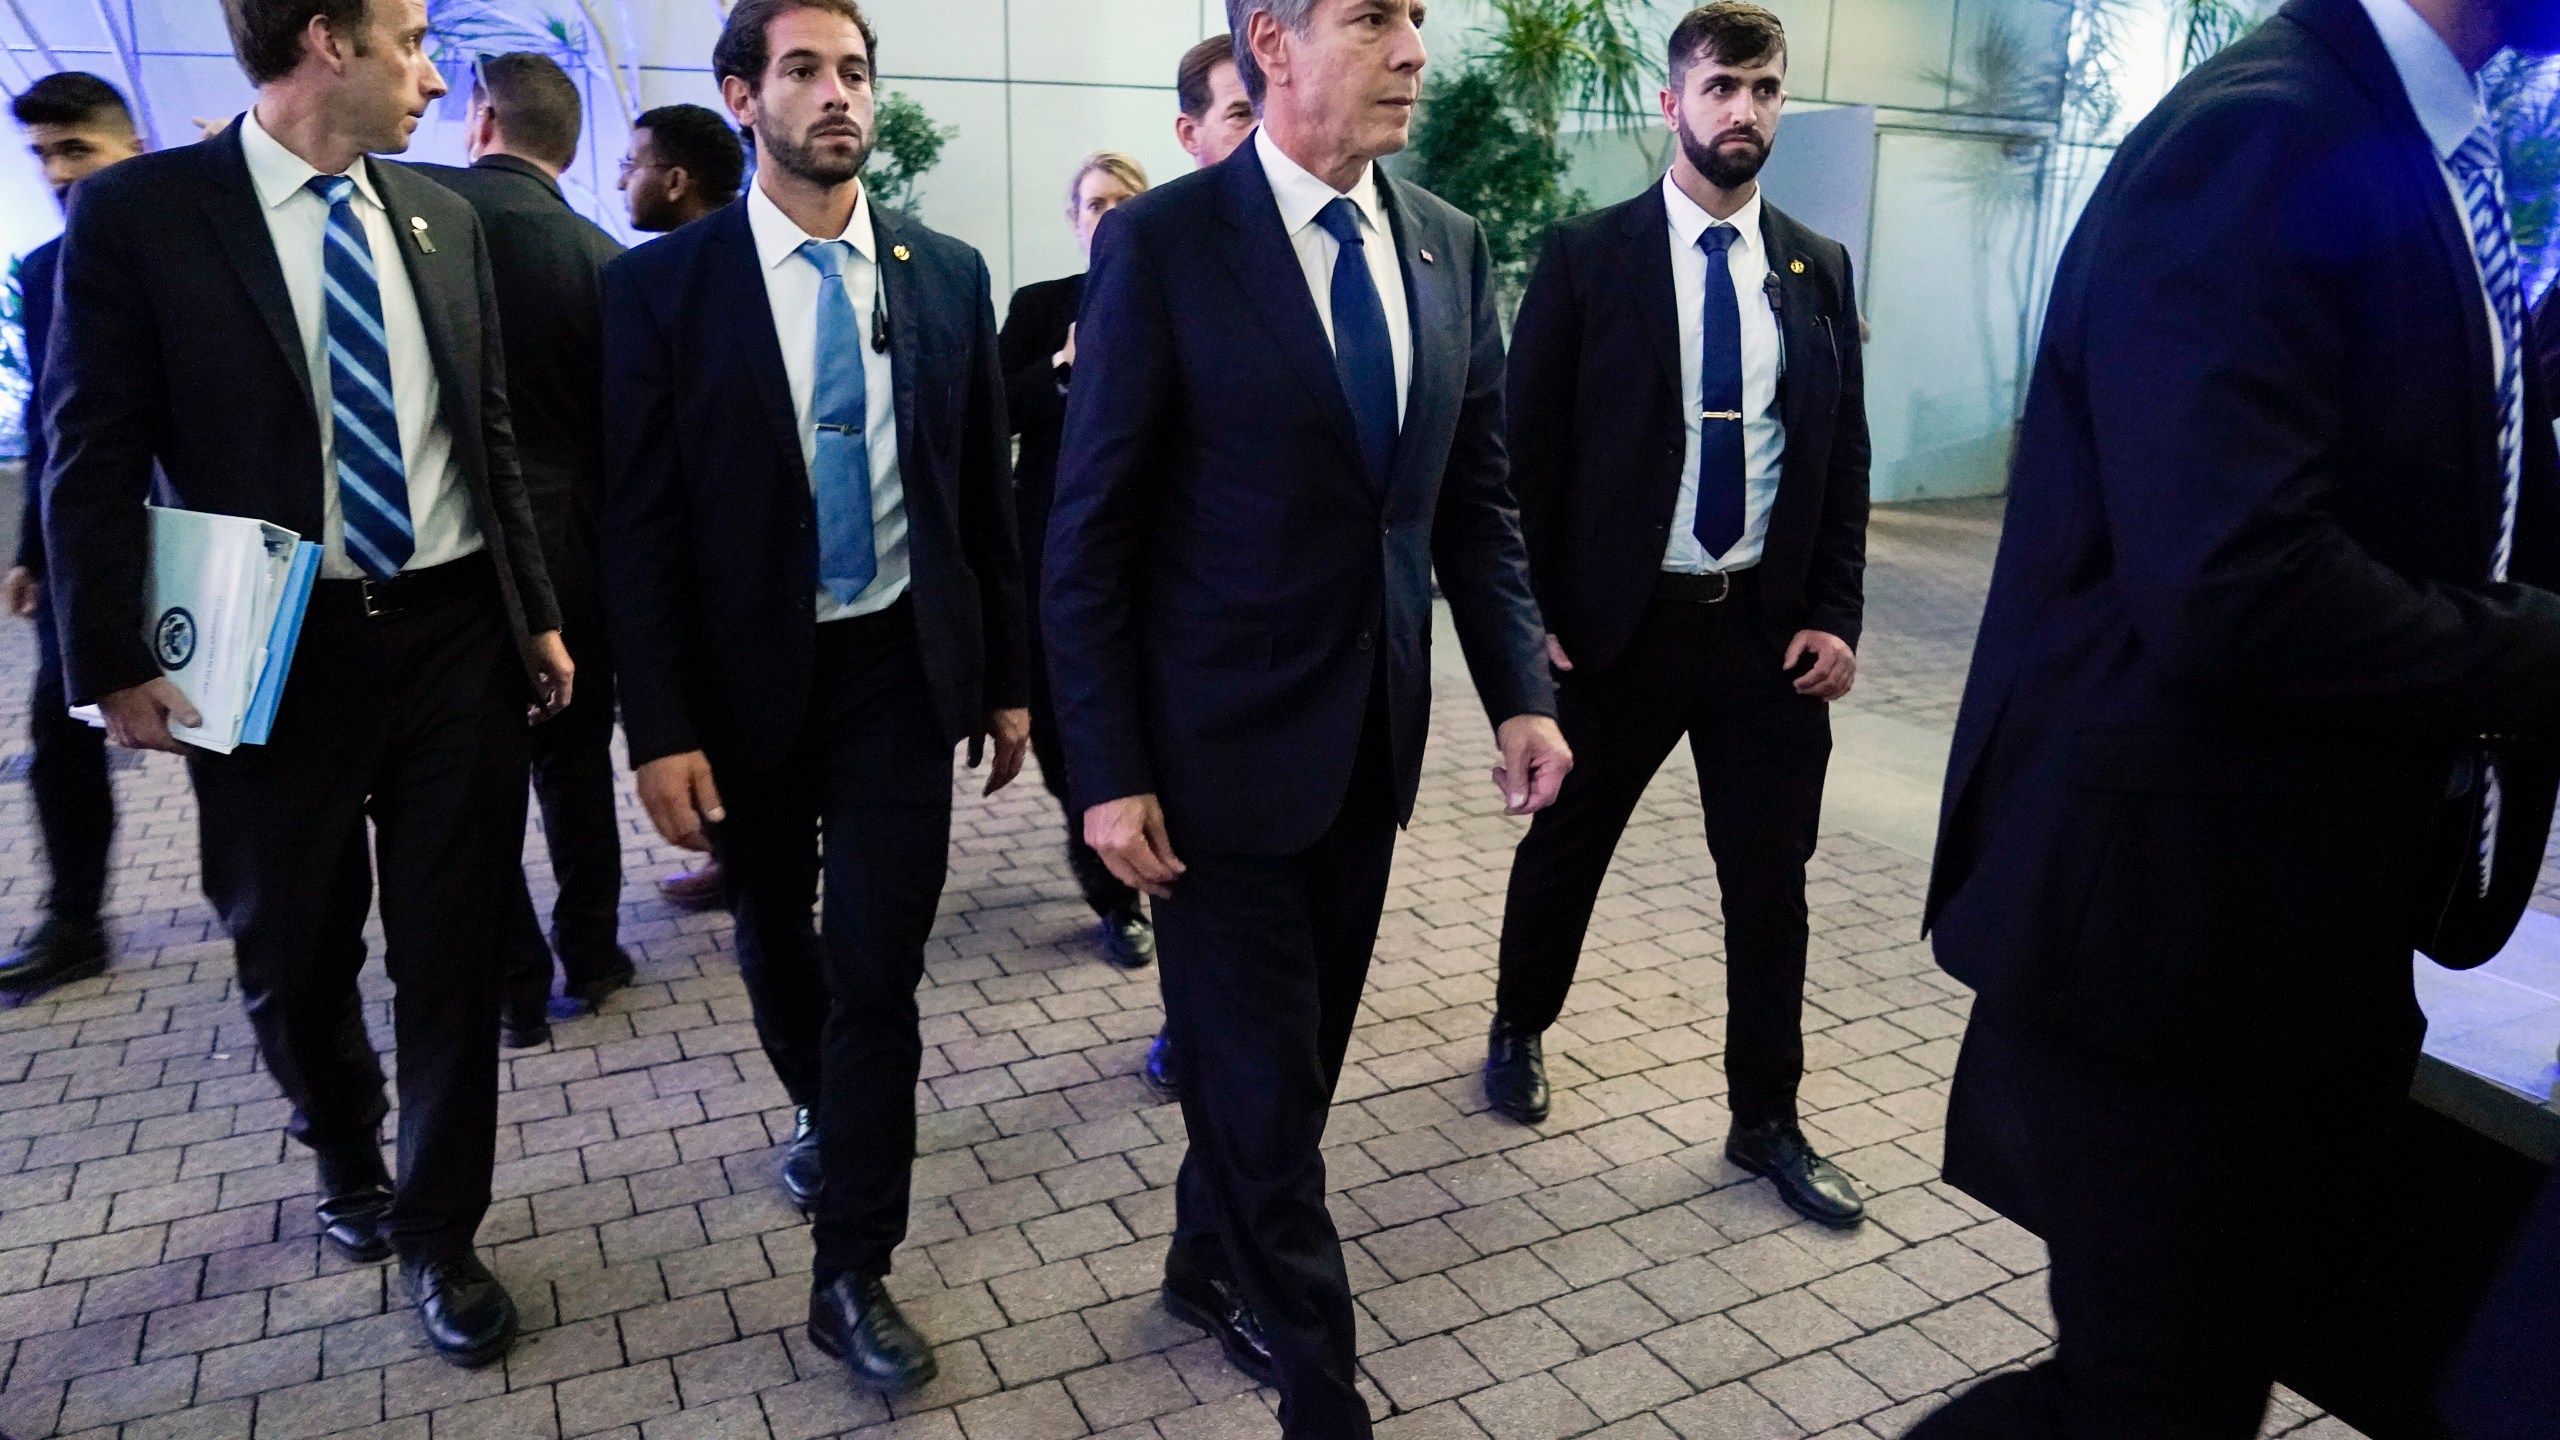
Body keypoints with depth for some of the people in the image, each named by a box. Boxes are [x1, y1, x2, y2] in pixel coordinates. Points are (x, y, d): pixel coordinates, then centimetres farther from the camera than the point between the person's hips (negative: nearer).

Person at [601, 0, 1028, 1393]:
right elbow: (640, 523, -7)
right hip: (749, 677, 0)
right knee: (776, 941, 19)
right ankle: (820, 1109, 50)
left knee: (880, 970, -1)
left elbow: (983, 489, 5)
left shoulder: (946, 273, 1)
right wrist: (660, 727, -11)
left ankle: (852, 1273, 13)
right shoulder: (663, 283, -6)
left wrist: (1009, 675, 6)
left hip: (901, 668, 0)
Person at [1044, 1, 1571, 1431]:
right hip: (1223, 744, -5)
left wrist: (1521, 692, -1)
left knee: (1301, 1051, 18)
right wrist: (1108, 773, -13)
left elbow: (1479, 497, 9)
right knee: (1263, 1082, 6)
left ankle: (1211, 1265, 44)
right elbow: (1093, 535, -10)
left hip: (1374, 736, 6)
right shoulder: (1163, 243, -11)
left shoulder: (1451, 246, 5)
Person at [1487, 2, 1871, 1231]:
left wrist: (1835, 615, 0)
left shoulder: (1819, 270, 7)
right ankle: (1520, 1031, 39)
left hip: (1769, 626, 3)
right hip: (1618, 620, -3)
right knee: (1565, 847, 13)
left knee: (1770, 882, 9)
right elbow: (1530, 448, -5)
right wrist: (1531, 616, -9)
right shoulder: (1587, 256, -4)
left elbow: (1844, 456, 9)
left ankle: (1766, 1121, 26)